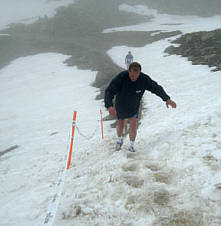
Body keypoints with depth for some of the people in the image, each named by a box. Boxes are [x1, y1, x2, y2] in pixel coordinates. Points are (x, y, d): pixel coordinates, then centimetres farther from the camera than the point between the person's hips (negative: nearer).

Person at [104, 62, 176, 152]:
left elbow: (156, 88, -18)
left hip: (134, 107, 1)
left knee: (133, 125, -6)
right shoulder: (120, 78, -36)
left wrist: (167, 99, -31)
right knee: (120, 124, 16)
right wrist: (109, 106, -58)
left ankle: (131, 145, 18)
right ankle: (119, 140, 47)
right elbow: (109, 91, -40)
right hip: (121, 105, -1)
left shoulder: (144, 79, -29)